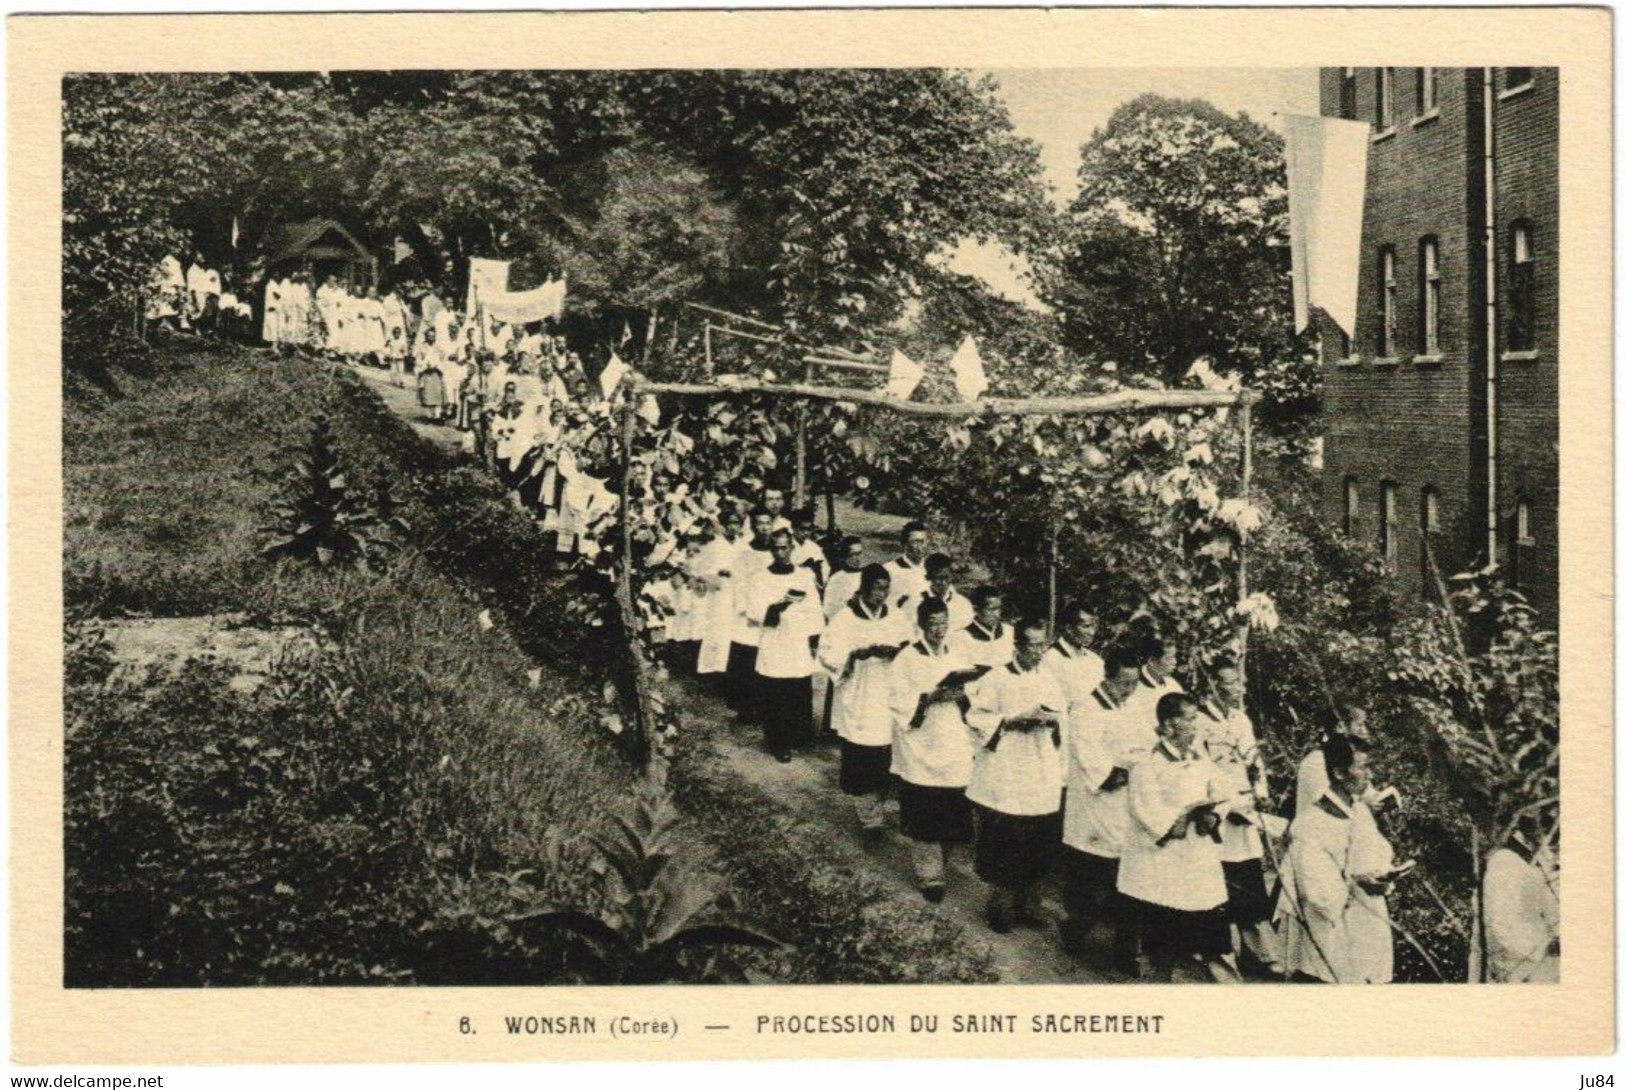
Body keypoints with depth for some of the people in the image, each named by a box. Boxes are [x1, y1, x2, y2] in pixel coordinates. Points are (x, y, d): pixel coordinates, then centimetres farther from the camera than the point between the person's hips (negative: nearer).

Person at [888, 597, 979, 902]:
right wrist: (932, 697, -21)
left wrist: (962, 697, -8)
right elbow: (900, 706, -10)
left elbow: (969, 708, 14)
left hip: (955, 753, 4)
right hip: (920, 754, -4)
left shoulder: (956, 659, 10)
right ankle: (930, 877, 8)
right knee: (924, 820, -3)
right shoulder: (907, 659, -5)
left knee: (951, 816, 5)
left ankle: (940, 864, 24)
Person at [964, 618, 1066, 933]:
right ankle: (1000, 905, 13)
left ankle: (1025, 902, 21)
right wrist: (1014, 720, -17)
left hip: (1042, 782, 5)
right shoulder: (997, 679, -5)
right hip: (1004, 781, -5)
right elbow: (976, 719, -8)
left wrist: (1053, 721, -7)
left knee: (1037, 847, 7)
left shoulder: (1049, 683, 10)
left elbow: (1064, 722, 16)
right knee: (1002, 846, -1)